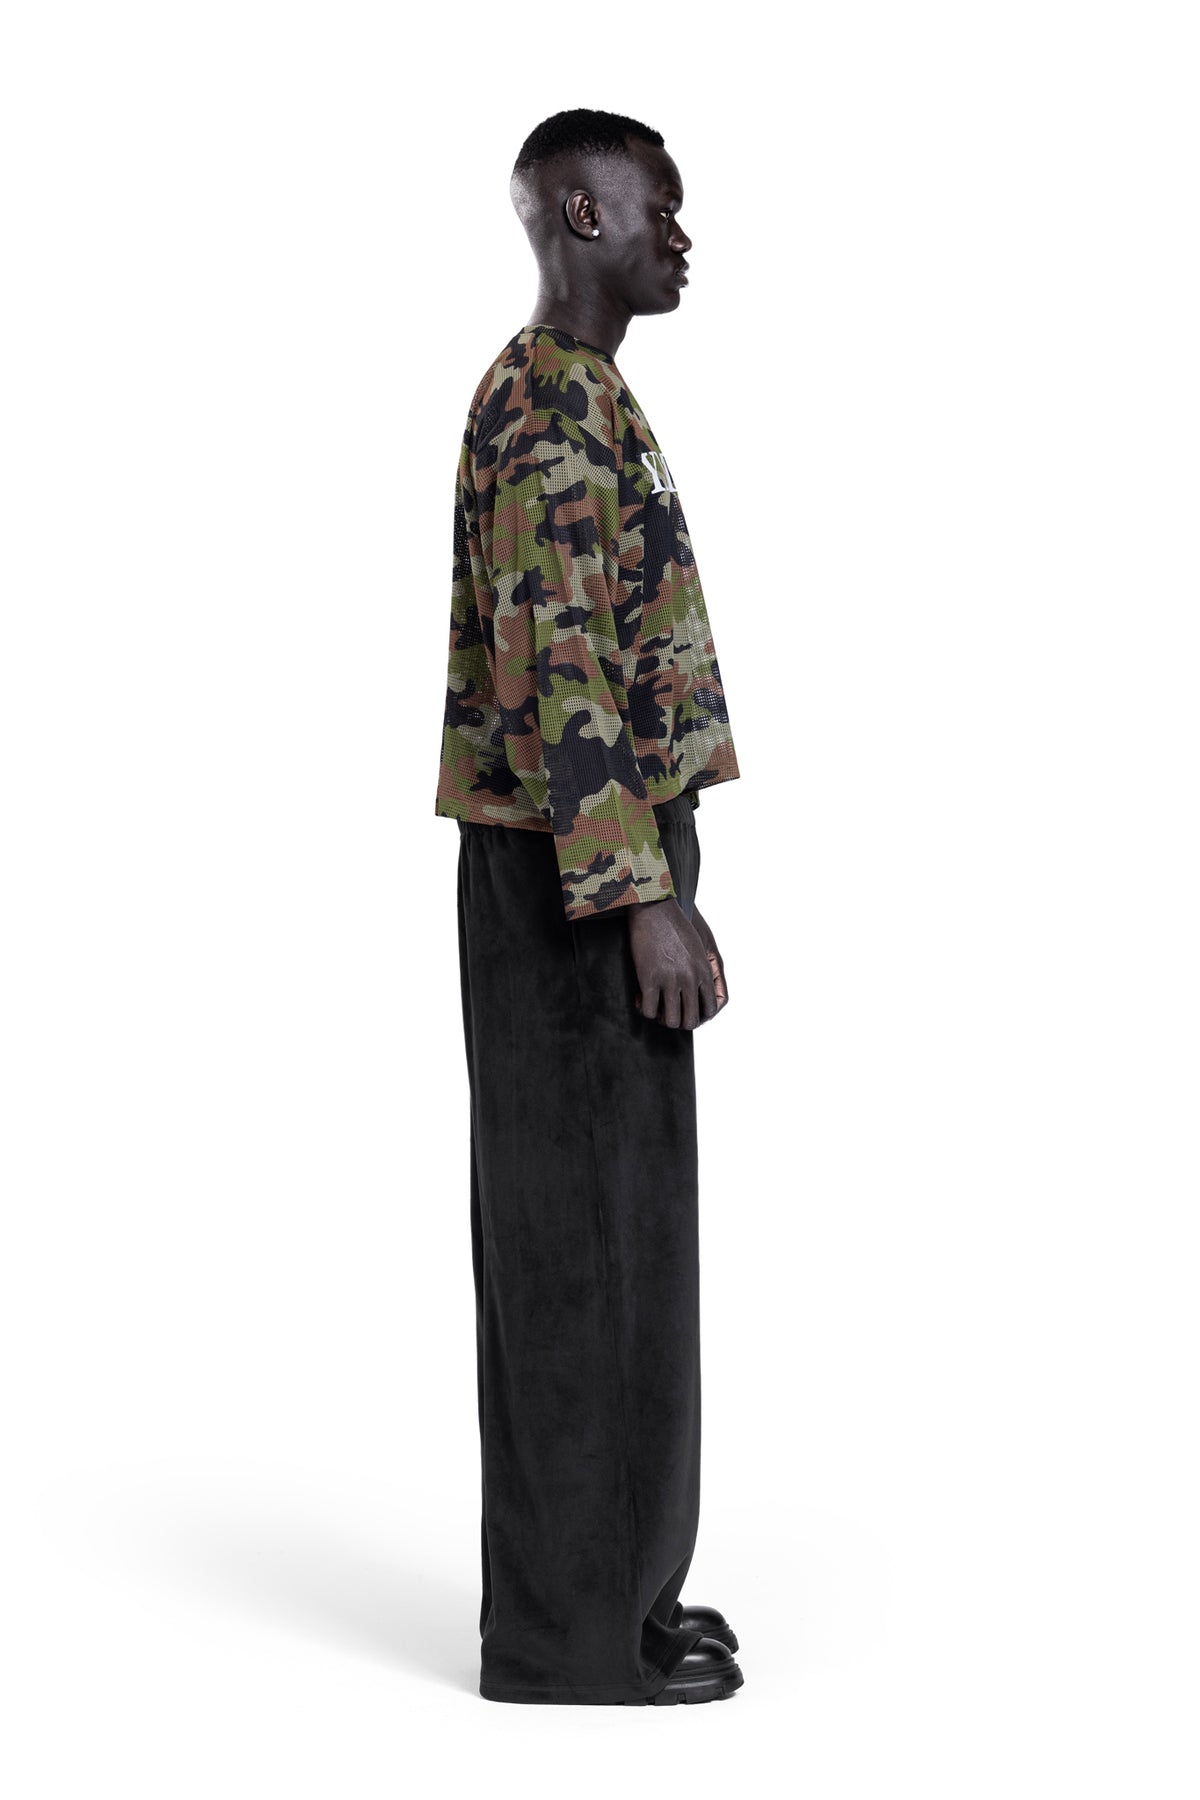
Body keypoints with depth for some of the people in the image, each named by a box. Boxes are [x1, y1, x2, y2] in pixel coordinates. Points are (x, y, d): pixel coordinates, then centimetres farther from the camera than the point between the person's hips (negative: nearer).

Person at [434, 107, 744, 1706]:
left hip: (575, 870, 11)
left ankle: (593, 1586, 20)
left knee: (590, 1230, 12)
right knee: (588, 1238, -5)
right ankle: (569, 1630, 2)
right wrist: (648, 899, -24)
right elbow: (555, 671, -23)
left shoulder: (568, 401, 19)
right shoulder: (551, 405, -15)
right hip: (584, 874, -10)